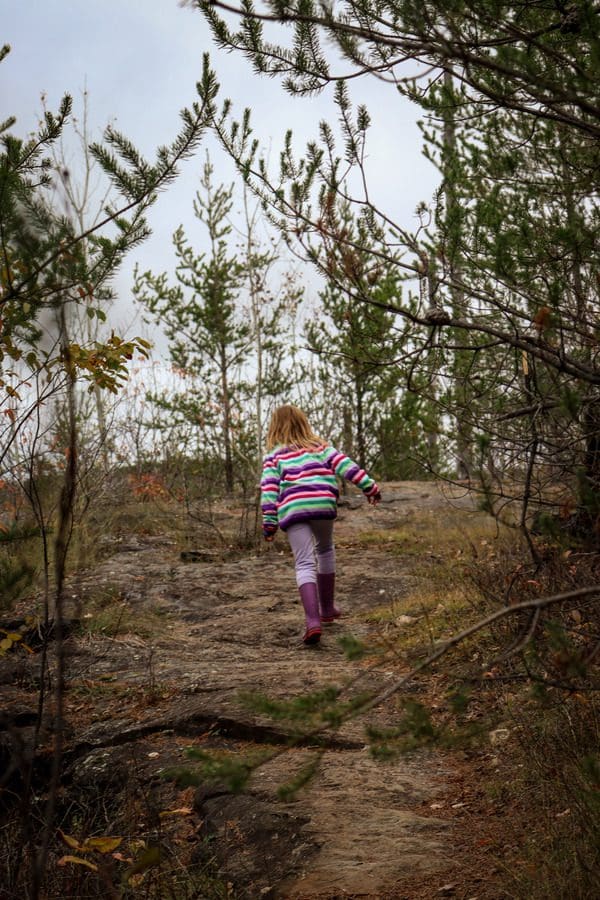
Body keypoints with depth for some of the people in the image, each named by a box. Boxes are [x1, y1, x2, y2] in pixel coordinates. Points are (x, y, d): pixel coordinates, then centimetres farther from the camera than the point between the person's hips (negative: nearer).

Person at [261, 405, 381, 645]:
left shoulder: (274, 455, 14)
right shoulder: (320, 446, 20)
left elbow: (269, 489, 3)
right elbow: (344, 465, 6)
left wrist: (269, 522, 1)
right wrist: (369, 486, 3)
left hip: (292, 510, -2)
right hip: (323, 504, 2)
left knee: (305, 564, -5)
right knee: (325, 550, 26)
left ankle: (313, 620, -23)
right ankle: (327, 608, 34)